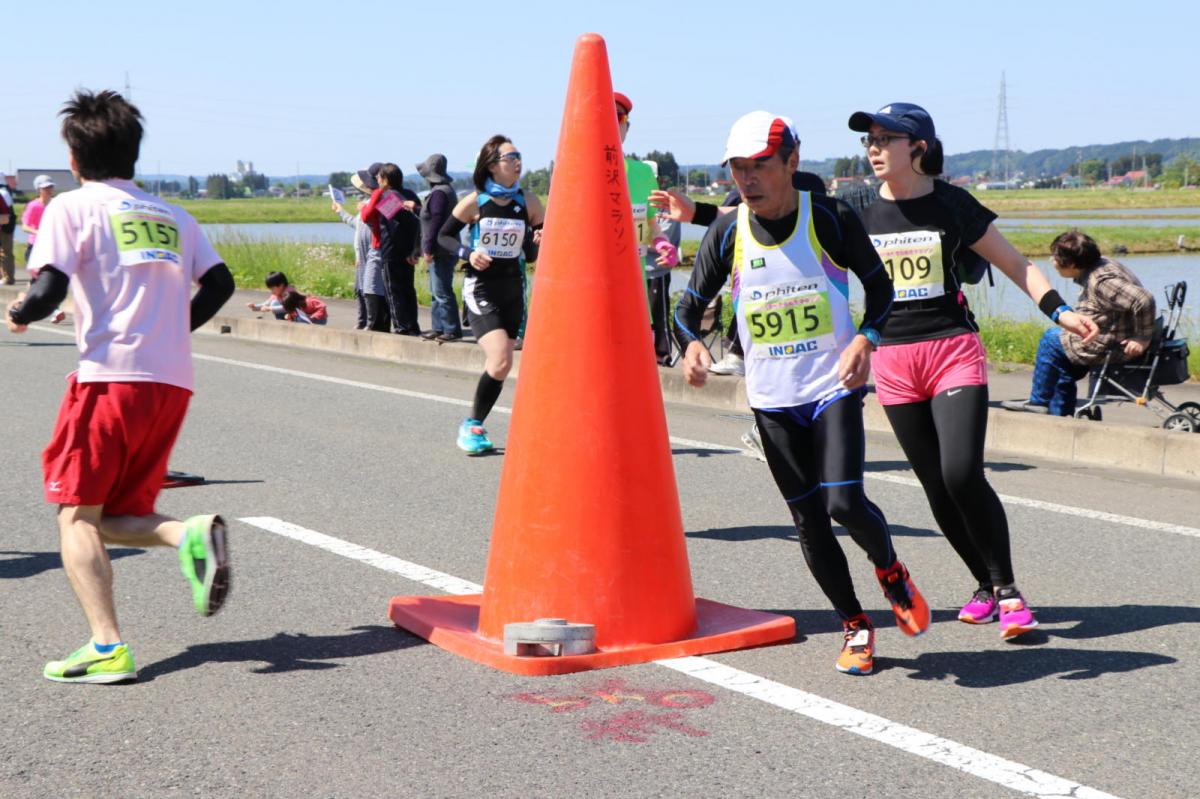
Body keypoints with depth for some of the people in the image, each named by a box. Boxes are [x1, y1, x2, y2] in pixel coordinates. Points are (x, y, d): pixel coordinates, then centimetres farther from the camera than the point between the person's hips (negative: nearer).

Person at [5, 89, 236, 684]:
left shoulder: (72, 208, 2)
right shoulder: (172, 216, 18)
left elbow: (50, 290, -9)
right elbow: (219, 284, 10)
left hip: (111, 377, -6)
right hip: (174, 383, 6)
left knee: (77, 514, 2)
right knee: (116, 518, 15)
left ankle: (106, 648, -12)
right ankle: (191, 534, -16)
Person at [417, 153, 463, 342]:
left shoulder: (439, 193, -17)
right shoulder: (445, 189, 16)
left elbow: (435, 222, -20)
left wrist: (428, 249, -19)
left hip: (440, 252, -11)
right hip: (442, 251, 11)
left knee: (442, 292, -9)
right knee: (437, 292, 16)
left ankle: (452, 330, -8)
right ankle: (438, 328, 21)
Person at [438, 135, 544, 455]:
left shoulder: (529, 203, 1)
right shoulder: (474, 202, -6)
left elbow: (534, 253, 8)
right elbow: (444, 236, 5)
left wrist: (540, 243, -15)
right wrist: (468, 253, -12)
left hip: (513, 288, 4)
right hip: (481, 288, -4)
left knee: (499, 364, 7)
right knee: (501, 361, -18)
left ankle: (475, 425, 25)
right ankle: (471, 425, 1)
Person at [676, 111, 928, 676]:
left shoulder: (830, 219, -8)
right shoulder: (727, 234, -3)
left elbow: (879, 285, 3)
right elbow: (690, 305, 6)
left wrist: (864, 338, -15)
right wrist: (692, 344, -16)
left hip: (834, 386, -3)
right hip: (771, 398, 3)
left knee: (844, 502, -17)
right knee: (808, 519, 5)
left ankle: (892, 572, 17)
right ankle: (856, 627, 24)